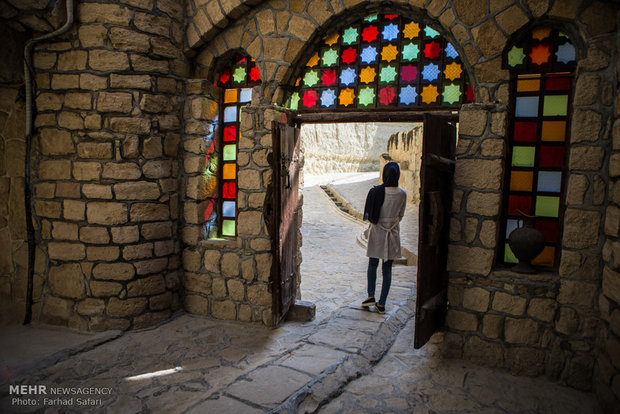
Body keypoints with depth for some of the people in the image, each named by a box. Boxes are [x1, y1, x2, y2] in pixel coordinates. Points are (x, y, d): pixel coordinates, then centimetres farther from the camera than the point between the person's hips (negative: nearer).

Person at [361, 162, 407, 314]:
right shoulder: (402, 194, -8)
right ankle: (381, 304, 12)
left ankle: (371, 296, 12)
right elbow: (401, 215, 5)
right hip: (393, 233, 1)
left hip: (377, 233, -1)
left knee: (372, 265, 18)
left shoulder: (376, 192, -15)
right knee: (387, 269, 8)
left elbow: (368, 215, -7)